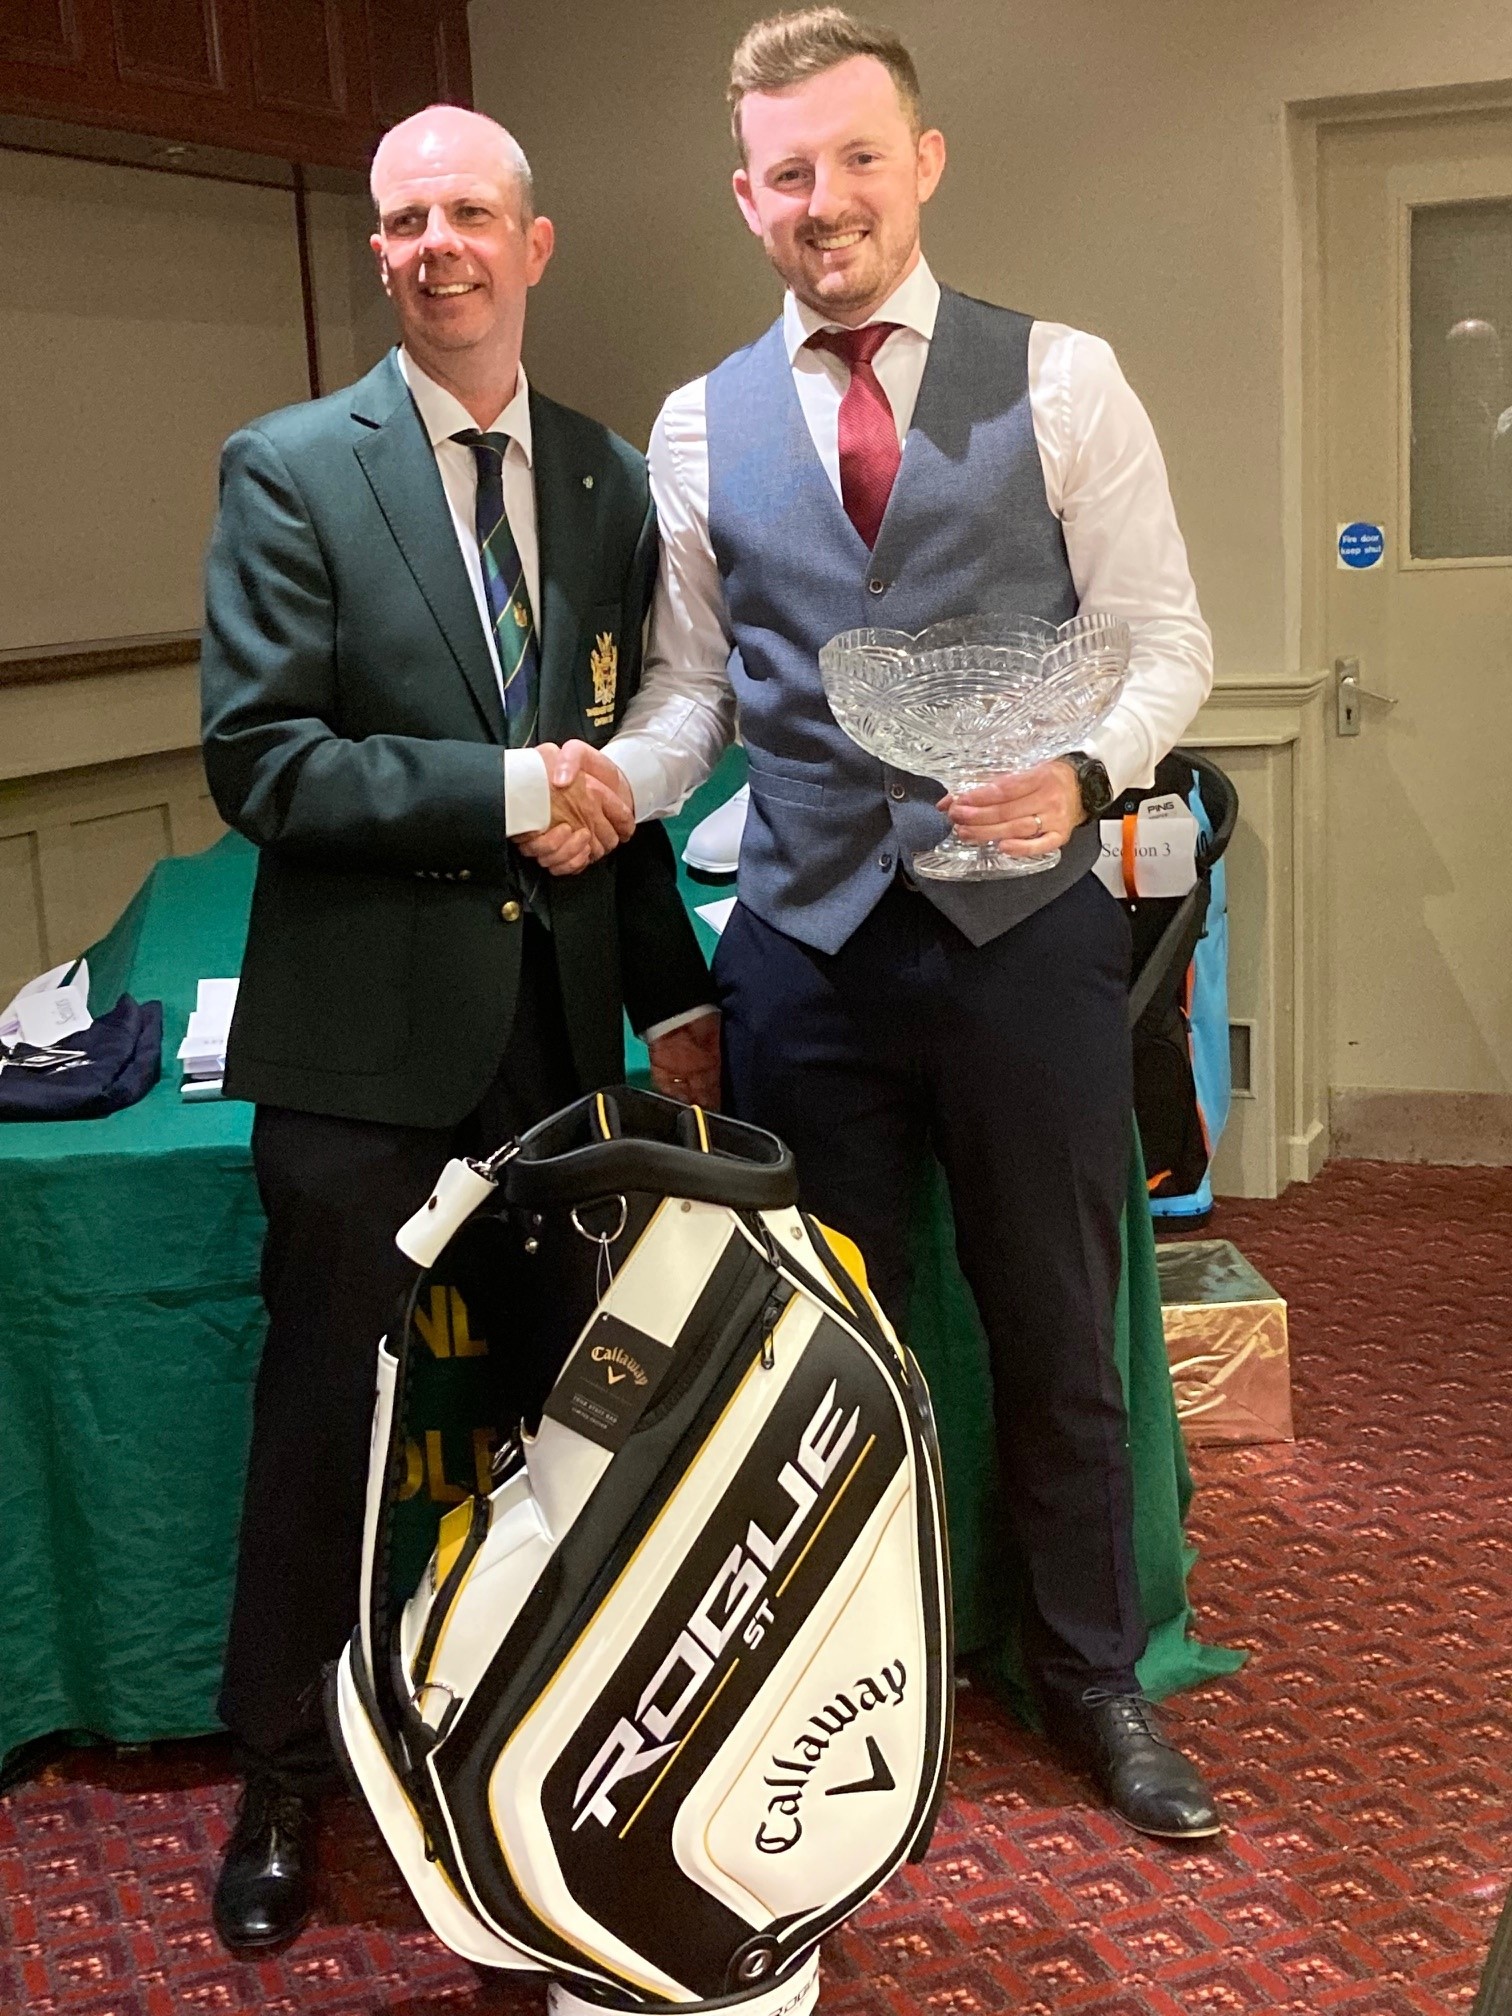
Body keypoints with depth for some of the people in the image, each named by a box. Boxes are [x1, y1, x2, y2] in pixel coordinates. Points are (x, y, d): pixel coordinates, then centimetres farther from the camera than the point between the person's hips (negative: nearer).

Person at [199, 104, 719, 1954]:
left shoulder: (609, 481, 9)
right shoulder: (290, 471, -3)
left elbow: (622, 769, 13)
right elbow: (256, 759, -12)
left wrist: (676, 998, 9)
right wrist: (501, 793, -18)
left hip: (559, 1036, 4)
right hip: (365, 1049, -3)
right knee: (328, 1420, 8)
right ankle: (279, 1783, 28)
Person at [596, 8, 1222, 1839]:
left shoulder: (1059, 380, -1)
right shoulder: (698, 428, 6)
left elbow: (1163, 635, -2)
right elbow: (693, 679, 8)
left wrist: (1086, 774, -21)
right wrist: (611, 790, -12)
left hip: (1027, 930, -1)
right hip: (805, 941, 2)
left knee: (1057, 1334, 12)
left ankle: (1092, 1679, 33)